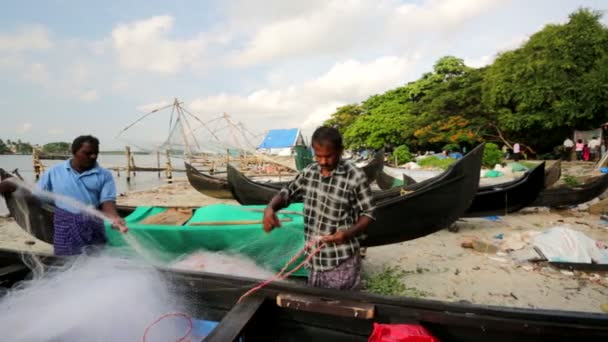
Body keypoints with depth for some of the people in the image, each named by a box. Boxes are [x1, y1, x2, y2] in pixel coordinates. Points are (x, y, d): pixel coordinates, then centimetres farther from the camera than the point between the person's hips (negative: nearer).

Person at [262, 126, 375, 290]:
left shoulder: (355, 177, -15)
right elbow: (286, 192, 9)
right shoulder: (309, 172, 0)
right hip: (315, 258, 5)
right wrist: (270, 208, -13)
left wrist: (349, 233, -27)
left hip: (342, 261, -5)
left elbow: (368, 214, -8)